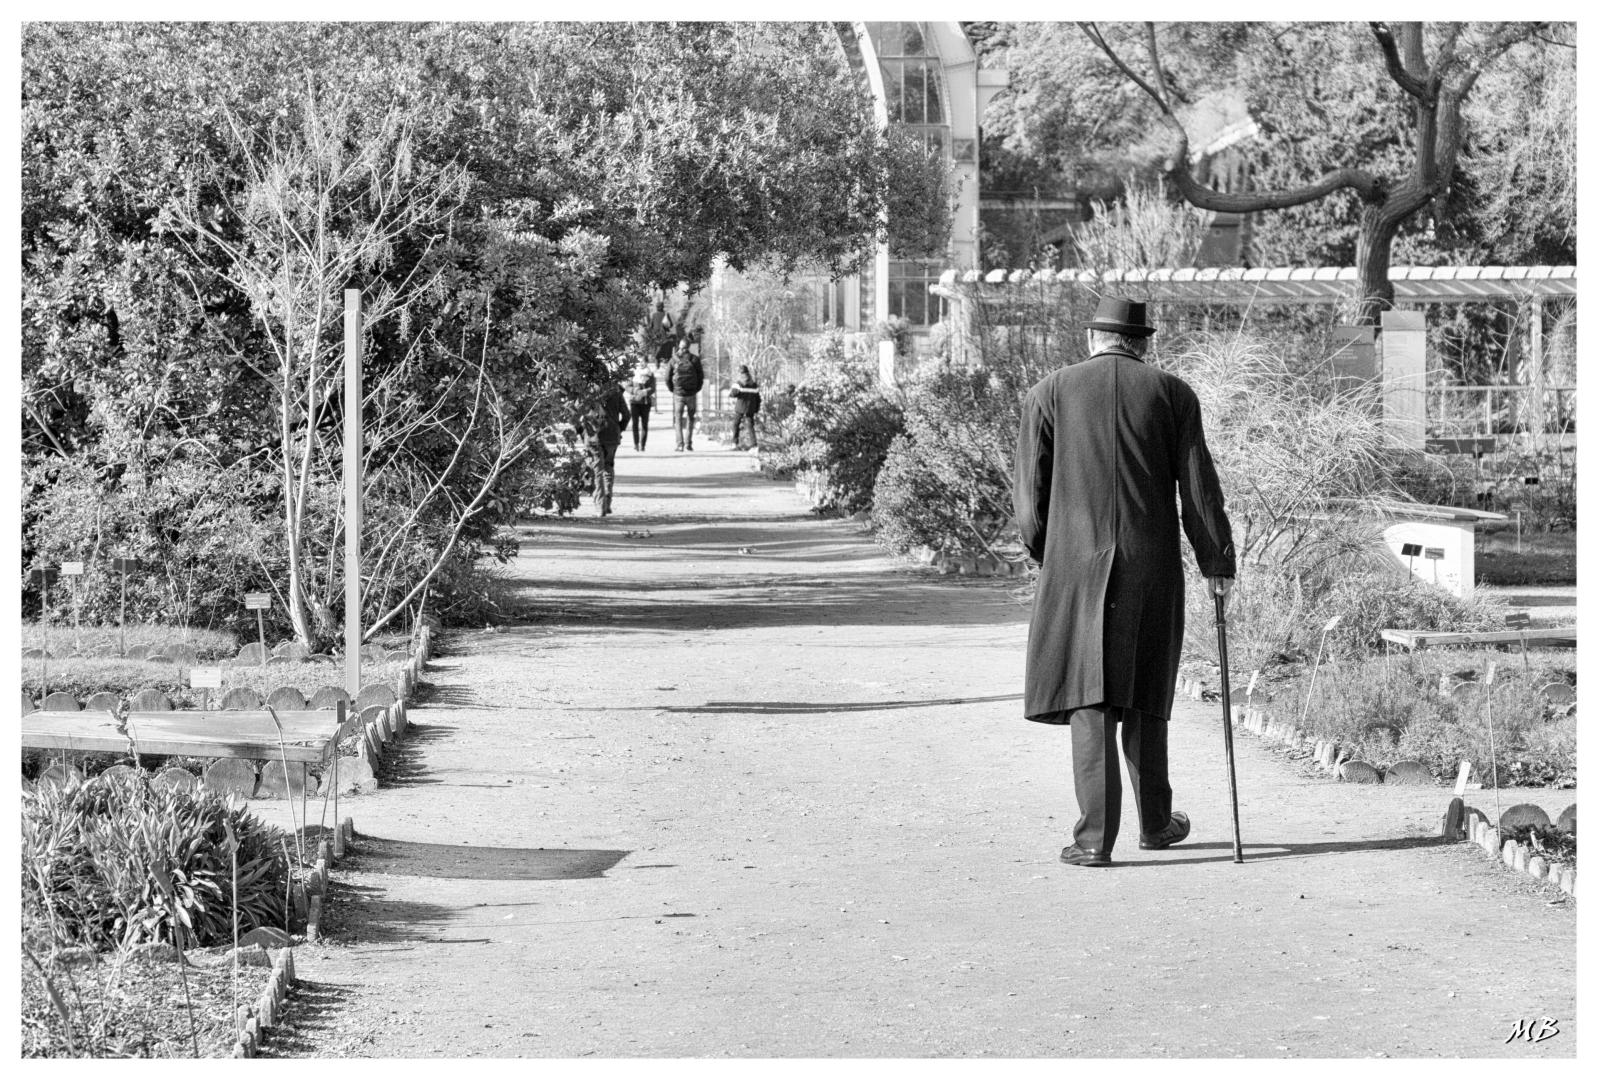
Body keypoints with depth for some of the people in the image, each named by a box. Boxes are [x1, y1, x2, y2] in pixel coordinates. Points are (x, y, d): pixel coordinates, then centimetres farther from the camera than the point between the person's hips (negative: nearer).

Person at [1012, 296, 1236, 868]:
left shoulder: (1048, 394, 3)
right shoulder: (1172, 393, 3)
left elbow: (1030, 497, 3)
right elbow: (1199, 487, 1)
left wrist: (1046, 557, 17)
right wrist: (1217, 563, 7)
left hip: (1075, 567, -1)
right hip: (1152, 566, 1)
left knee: (1089, 698, -1)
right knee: (1142, 693, 14)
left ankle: (1095, 835, -8)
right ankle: (1155, 822, 26)